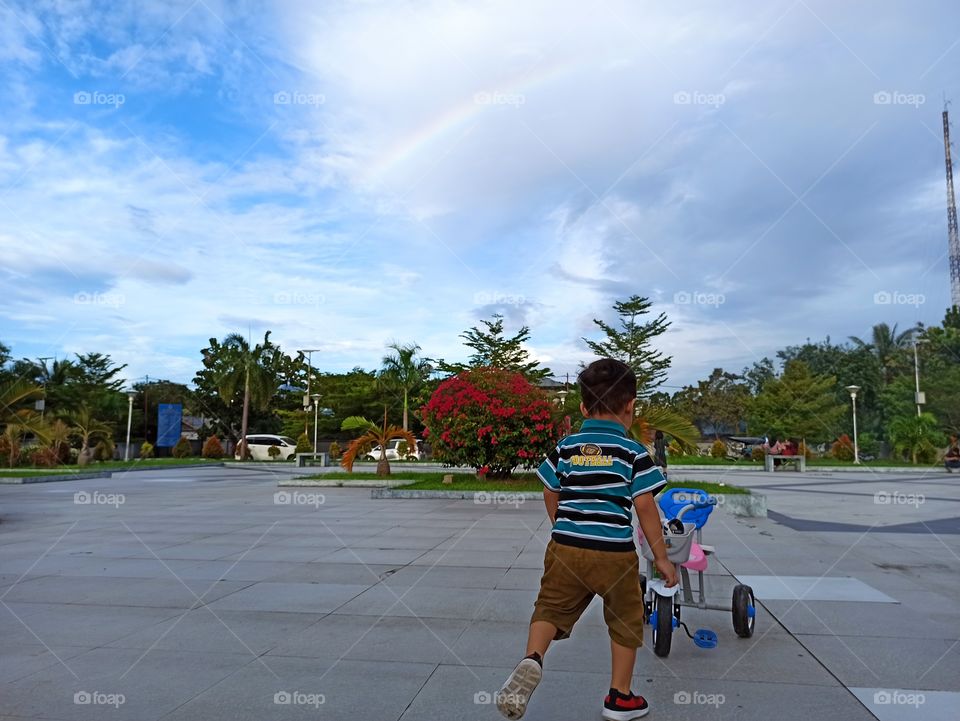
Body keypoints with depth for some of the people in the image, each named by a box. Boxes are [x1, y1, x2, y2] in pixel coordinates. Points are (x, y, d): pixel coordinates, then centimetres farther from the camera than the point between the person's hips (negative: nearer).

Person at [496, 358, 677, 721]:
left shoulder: (565, 447, 4)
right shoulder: (633, 452, -6)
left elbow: (551, 495, 13)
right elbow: (645, 507, -7)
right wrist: (661, 556, 3)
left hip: (565, 547, 2)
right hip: (615, 553, -2)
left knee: (551, 608, 12)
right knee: (625, 621, 17)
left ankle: (532, 659, -15)